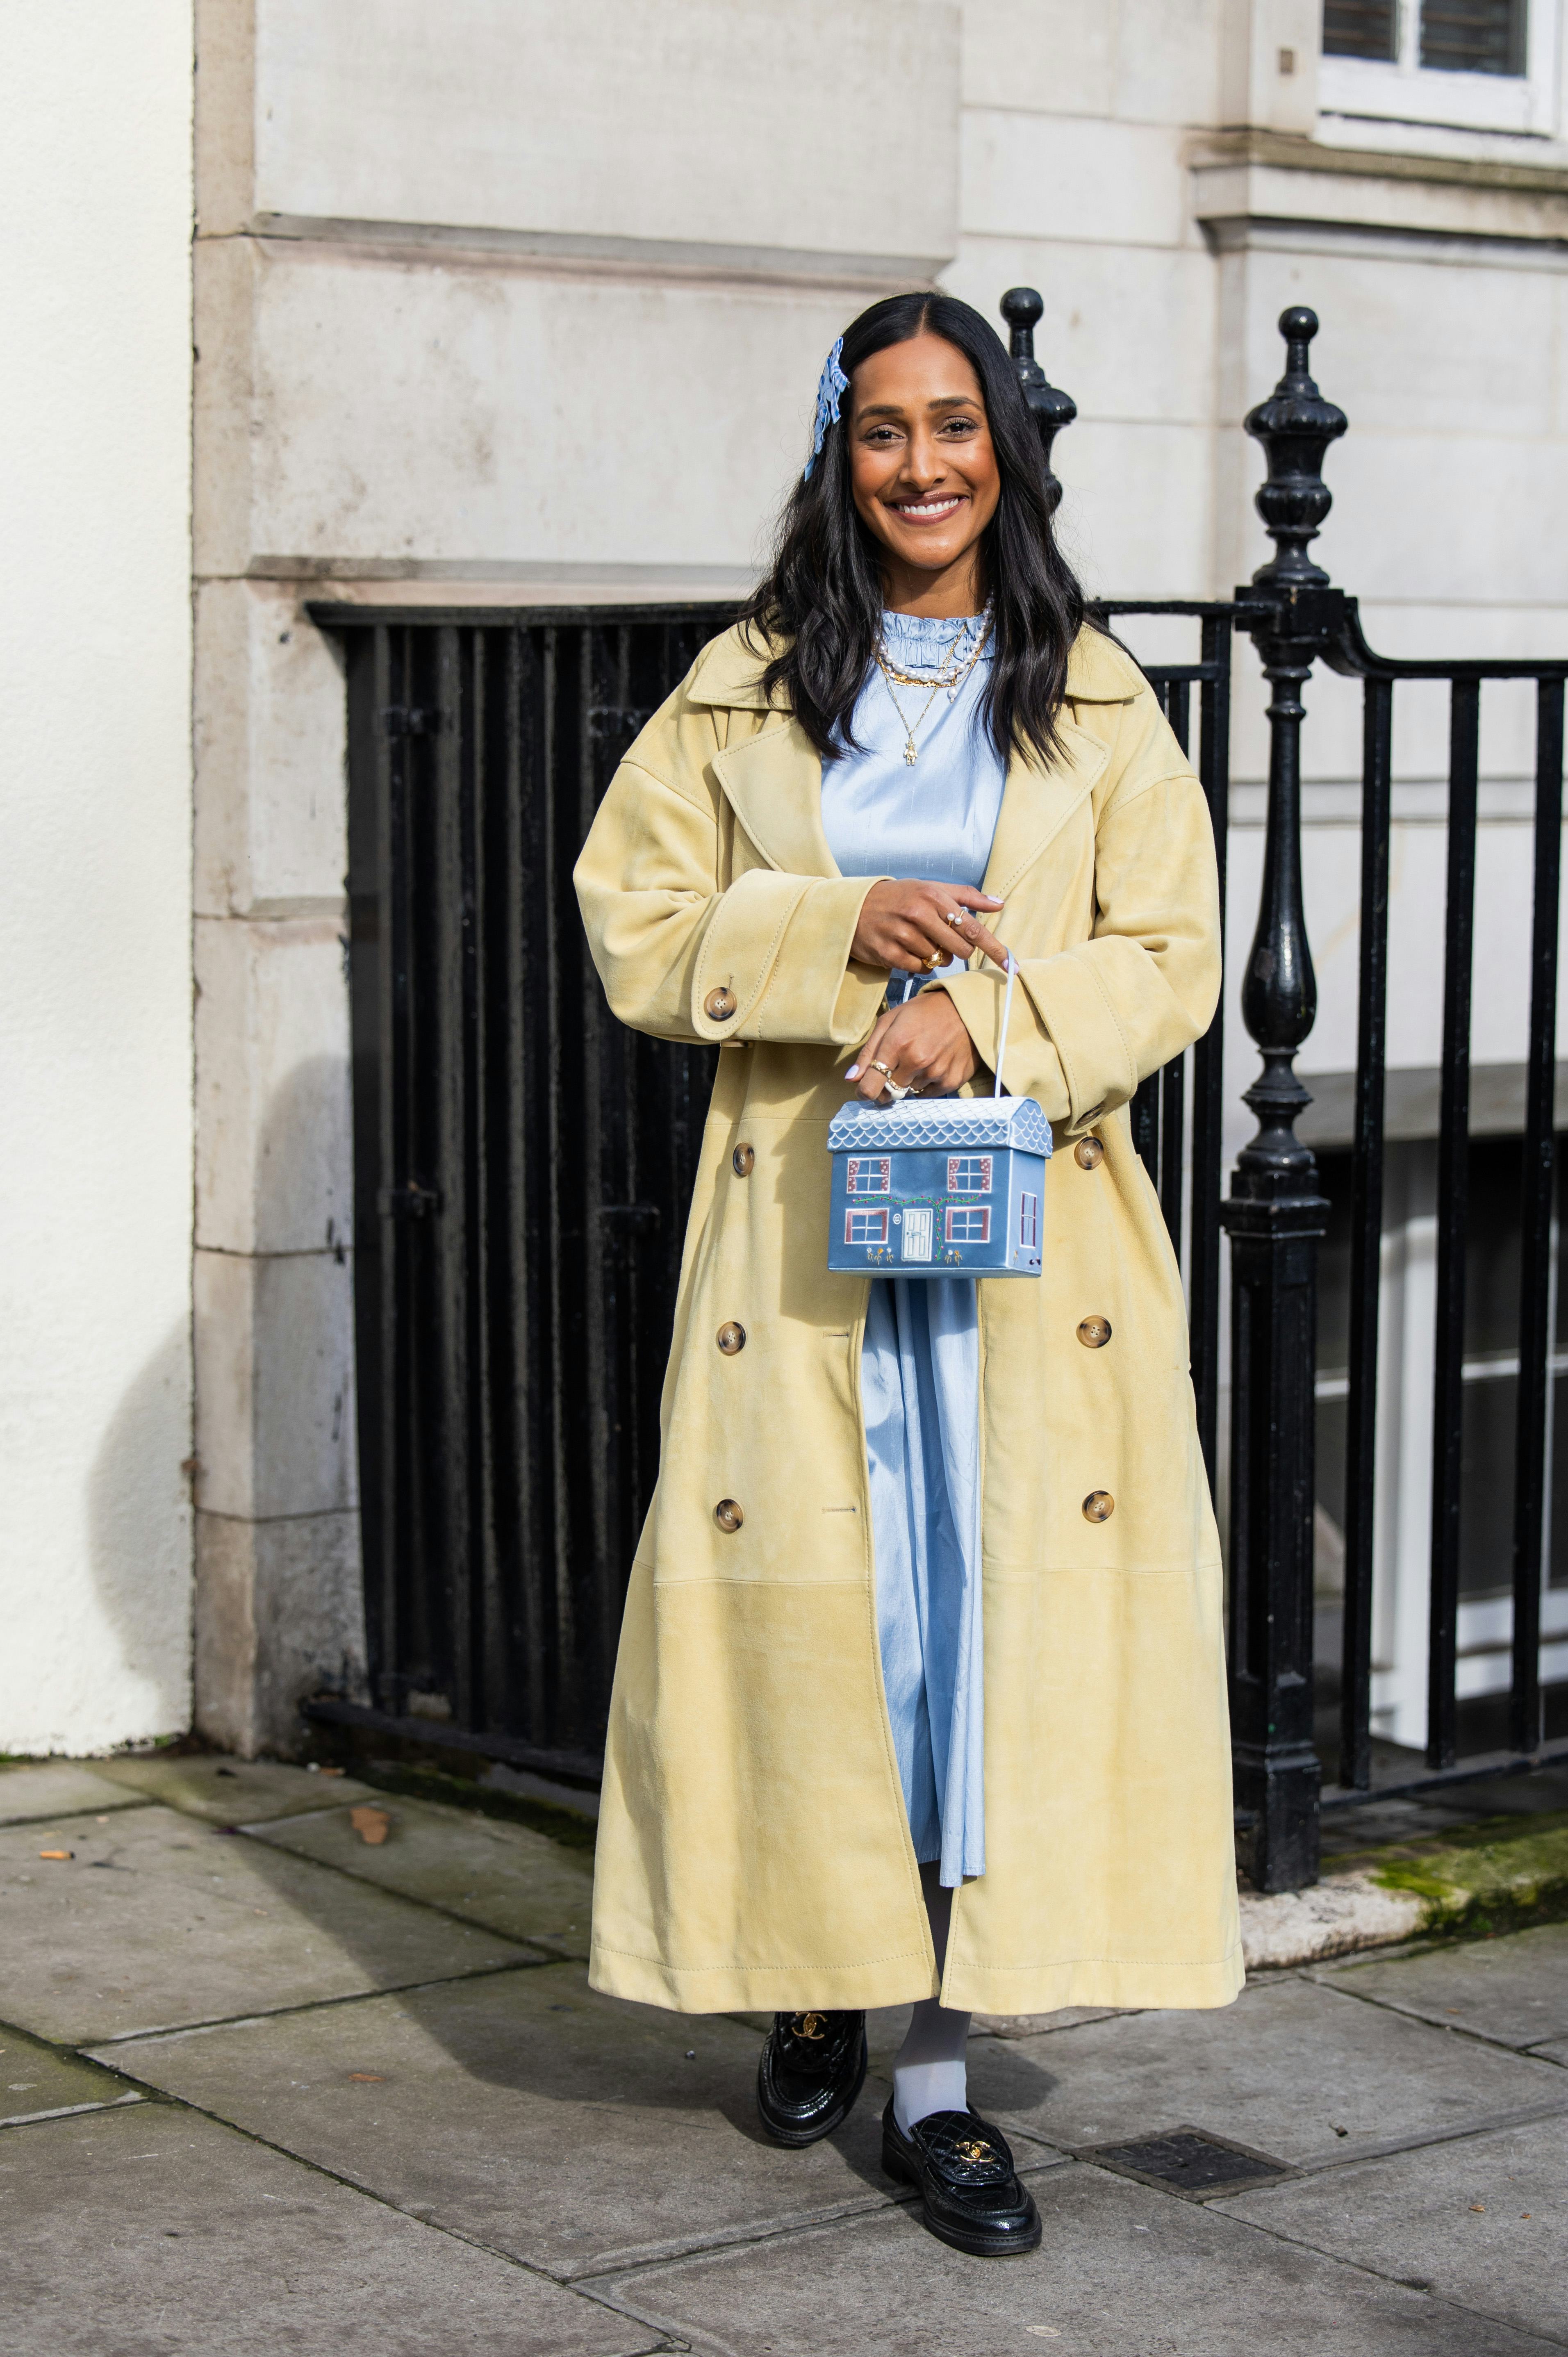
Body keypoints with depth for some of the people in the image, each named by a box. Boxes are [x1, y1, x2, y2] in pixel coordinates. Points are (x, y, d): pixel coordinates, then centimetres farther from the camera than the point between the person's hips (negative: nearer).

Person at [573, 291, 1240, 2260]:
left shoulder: (1100, 702, 7)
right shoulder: (745, 691, 8)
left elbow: (1170, 966, 2)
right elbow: (637, 930, 3)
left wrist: (986, 1013, -16)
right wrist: (840, 932, -13)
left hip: (1031, 1232, 0)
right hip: (803, 1225, 0)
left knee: (1004, 1618, -4)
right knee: (806, 1611, 2)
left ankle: (937, 2070, 3)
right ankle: (818, 1989, 23)